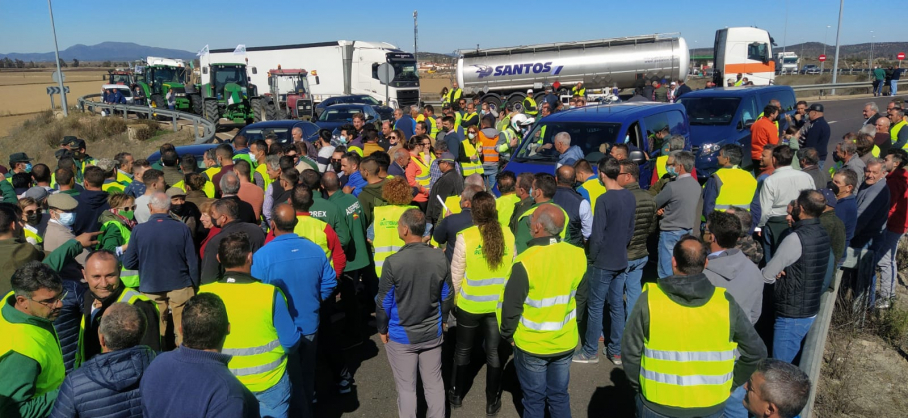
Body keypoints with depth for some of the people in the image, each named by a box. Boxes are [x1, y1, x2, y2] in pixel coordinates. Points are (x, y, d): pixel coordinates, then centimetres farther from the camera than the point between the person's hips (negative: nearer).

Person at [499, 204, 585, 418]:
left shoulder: (526, 262, -25)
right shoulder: (577, 255, -10)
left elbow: (511, 306, -18)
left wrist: (508, 334, 0)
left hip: (532, 345, -4)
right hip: (566, 343, 4)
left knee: (534, 399, 15)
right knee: (559, 395, 20)